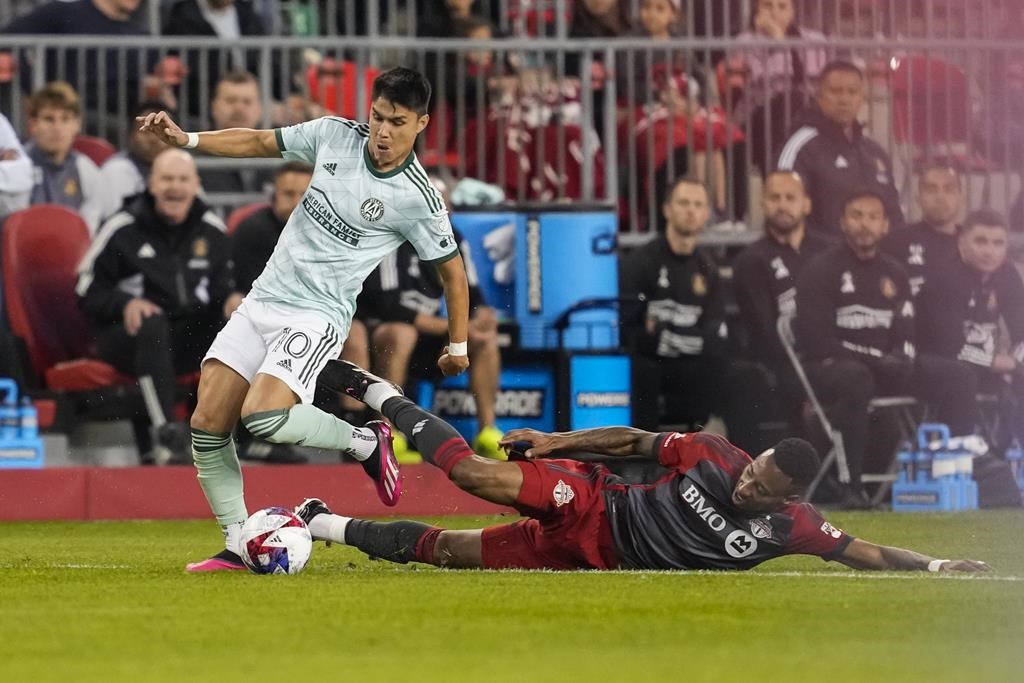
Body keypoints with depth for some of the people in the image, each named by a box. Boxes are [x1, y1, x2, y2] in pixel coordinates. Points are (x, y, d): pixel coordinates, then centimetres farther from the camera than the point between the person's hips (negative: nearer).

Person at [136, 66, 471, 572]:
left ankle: (366, 443, -2)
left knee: (263, 418, -28)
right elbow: (258, 143, 14)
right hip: (262, 298, 6)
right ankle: (237, 547, 6)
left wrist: (458, 346, 9)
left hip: (317, 317, -6)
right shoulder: (335, 135, 0)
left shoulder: (418, 199, -12)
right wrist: (185, 139, 4)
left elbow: (452, 270, 1)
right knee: (207, 427, -5)